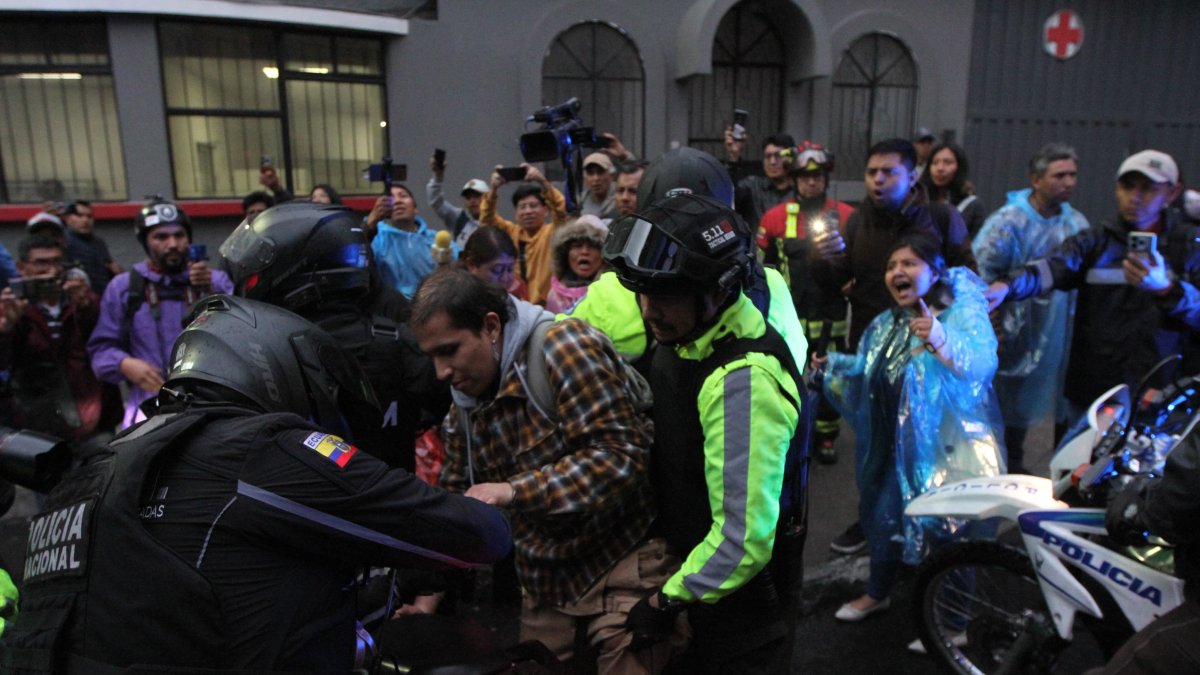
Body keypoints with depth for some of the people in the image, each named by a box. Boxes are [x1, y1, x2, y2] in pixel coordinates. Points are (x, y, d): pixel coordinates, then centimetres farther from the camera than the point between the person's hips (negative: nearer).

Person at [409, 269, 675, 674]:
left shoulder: (564, 346, -17)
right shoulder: (464, 404, 6)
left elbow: (621, 455, -25)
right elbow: (456, 499, 15)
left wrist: (515, 491, -28)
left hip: (624, 571, -7)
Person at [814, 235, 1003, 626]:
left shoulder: (965, 313, -16)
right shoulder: (886, 325, 9)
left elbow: (981, 363, -35)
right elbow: (866, 372, 20)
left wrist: (940, 340, -52)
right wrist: (830, 366, 7)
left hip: (943, 448, -7)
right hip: (891, 447, 7)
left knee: (947, 528, 4)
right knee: (881, 513, 20)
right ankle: (878, 592, 44)